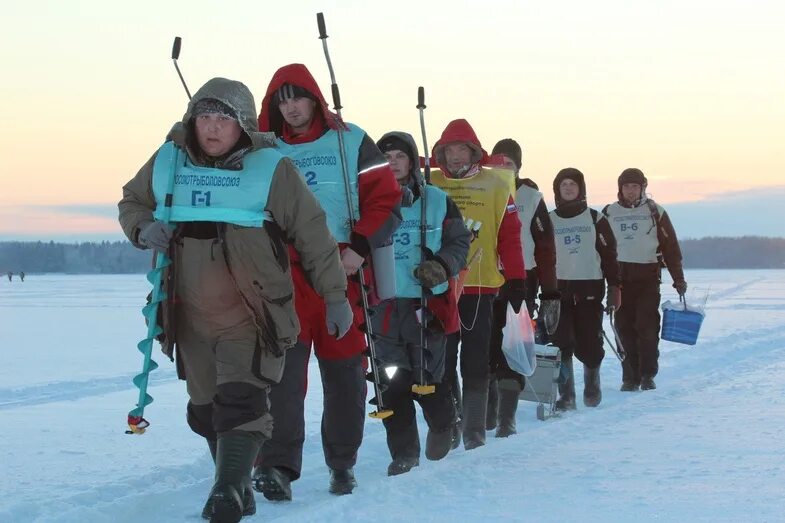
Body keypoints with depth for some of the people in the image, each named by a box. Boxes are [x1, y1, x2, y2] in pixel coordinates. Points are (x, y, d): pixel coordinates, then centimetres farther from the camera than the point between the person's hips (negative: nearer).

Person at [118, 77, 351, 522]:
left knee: (241, 404, -18)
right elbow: (132, 201, 18)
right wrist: (143, 229, -6)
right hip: (192, 319, 5)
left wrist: (335, 296, -2)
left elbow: (314, 236, -4)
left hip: (250, 319, -5)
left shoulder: (272, 170, -10)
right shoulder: (167, 163, 0)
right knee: (206, 412, 15)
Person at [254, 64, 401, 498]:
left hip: (340, 273, 0)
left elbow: (386, 201, 2)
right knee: (283, 368, -12)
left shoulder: (351, 142, 5)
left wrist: (360, 247, -10)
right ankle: (277, 466, -14)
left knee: (344, 372, 7)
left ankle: (342, 462, 22)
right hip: (285, 274, 0)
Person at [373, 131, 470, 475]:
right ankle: (403, 452, 10)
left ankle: (442, 423, 31)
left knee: (426, 377, 0)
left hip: (428, 302, -1)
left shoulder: (437, 201, 5)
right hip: (385, 305, 1)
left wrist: (441, 266, -9)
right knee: (393, 381, -2)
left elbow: (460, 242, 9)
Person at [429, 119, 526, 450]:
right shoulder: (428, 185, 6)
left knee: (475, 362, 3)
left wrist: (515, 280, -2)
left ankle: (475, 429, 8)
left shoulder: (495, 185, 3)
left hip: (480, 286, -1)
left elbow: (510, 235, 2)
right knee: (442, 360, 5)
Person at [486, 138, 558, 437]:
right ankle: (488, 411, 20)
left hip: (521, 281, -2)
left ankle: (507, 420, -4)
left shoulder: (531, 198, 3)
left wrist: (550, 294, -3)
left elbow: (546, 248, 2)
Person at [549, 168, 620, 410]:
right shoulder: (548, 221, 9)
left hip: (590, 289, -1)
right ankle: (566, 395, 0)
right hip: (558, 288, 1)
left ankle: (592, 384, 24)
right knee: (561, 343, -7)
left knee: (589, 344, -1)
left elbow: (609, 254, 6)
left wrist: (614, 287, -1)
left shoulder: (595, 219, 7)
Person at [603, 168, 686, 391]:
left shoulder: (654, 211, 6)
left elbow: (671, 247, 6)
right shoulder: (610, 213, 9)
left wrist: (678, 278, 2)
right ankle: (630, 377, 6)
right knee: (625, 328, 0)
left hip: (648, 275, -1)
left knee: (647, 327, -8)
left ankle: (648, 375, 1)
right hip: (619, 277, 2)